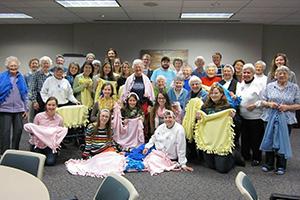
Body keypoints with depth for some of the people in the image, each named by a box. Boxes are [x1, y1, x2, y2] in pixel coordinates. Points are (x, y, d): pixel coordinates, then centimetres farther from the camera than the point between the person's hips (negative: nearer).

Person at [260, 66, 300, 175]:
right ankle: (269, 164, 23)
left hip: (286, 120, -1)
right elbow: (263, 101, 7)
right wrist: (269, 104, -13)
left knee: (283, 142, 5)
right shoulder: (270, 86, 6)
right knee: (269, 140, 7)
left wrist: (287, 107, -16)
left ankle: (281, 166, 19)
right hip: (270, 118, 1)